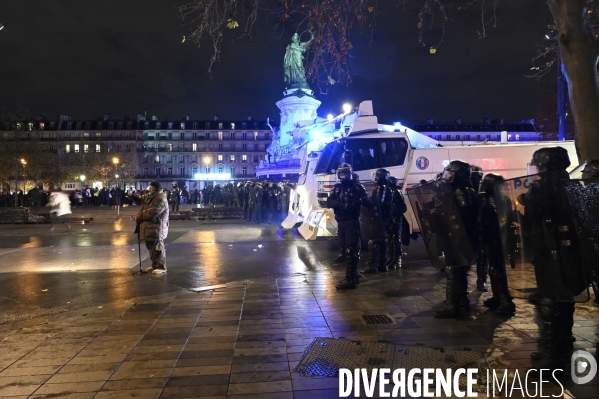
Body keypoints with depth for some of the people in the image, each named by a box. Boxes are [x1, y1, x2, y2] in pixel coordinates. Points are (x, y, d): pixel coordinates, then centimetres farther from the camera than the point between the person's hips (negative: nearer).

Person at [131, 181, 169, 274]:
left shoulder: (160, 199, -20)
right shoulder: (150, 196, 14)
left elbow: (151, 213, -25)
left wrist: (138, 217, -15)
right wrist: (134, 197, 1)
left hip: (157, 227, -10)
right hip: (149, 226, 10)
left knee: (157, 247, -3)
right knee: (151, 246, 17)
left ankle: (161, 267, 7)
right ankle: (155, 265, 29)